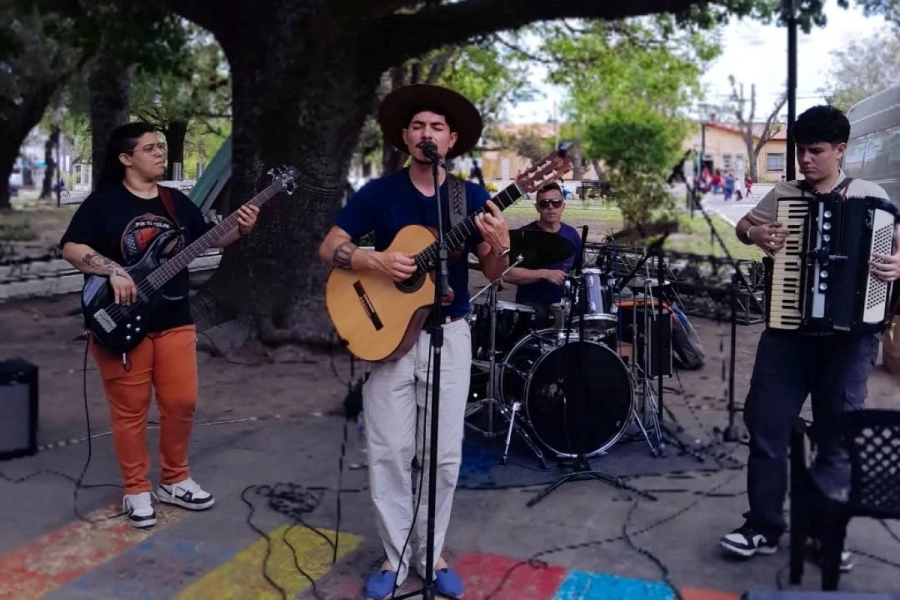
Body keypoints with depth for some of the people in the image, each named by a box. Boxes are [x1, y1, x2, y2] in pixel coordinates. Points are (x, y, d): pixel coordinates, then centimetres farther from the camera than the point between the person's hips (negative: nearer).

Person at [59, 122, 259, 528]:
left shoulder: (177, 201, 10)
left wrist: (239, 231, -5)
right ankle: (137, 490, 17)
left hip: (174, 320, 5)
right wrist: (115, 272, -21)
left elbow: (206, 241, 13)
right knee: (130, 409, 3)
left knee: (182, 402, 7)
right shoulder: (103, 202, -5)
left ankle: (174, 480, 24)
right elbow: (71, 248, -10)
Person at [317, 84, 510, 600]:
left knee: (444, 453, 5)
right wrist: (375, 260, -18)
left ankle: (432, 554, 21)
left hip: (449, 335, 1)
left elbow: (493, 273, 1)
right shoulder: (379, 193, 0)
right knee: (389, 451, 2)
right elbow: (329, 249, 0)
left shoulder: (471, 197, 2)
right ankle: (396, 557, 17)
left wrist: (501, 246, -21)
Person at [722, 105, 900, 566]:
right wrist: (755, 233, -4)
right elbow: (743, 225, 19)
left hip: (850, 331, -1)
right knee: (765, 421, 0)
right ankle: (763, 525, 12)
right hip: (789, 327, 2)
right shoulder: (783, 195, 7)